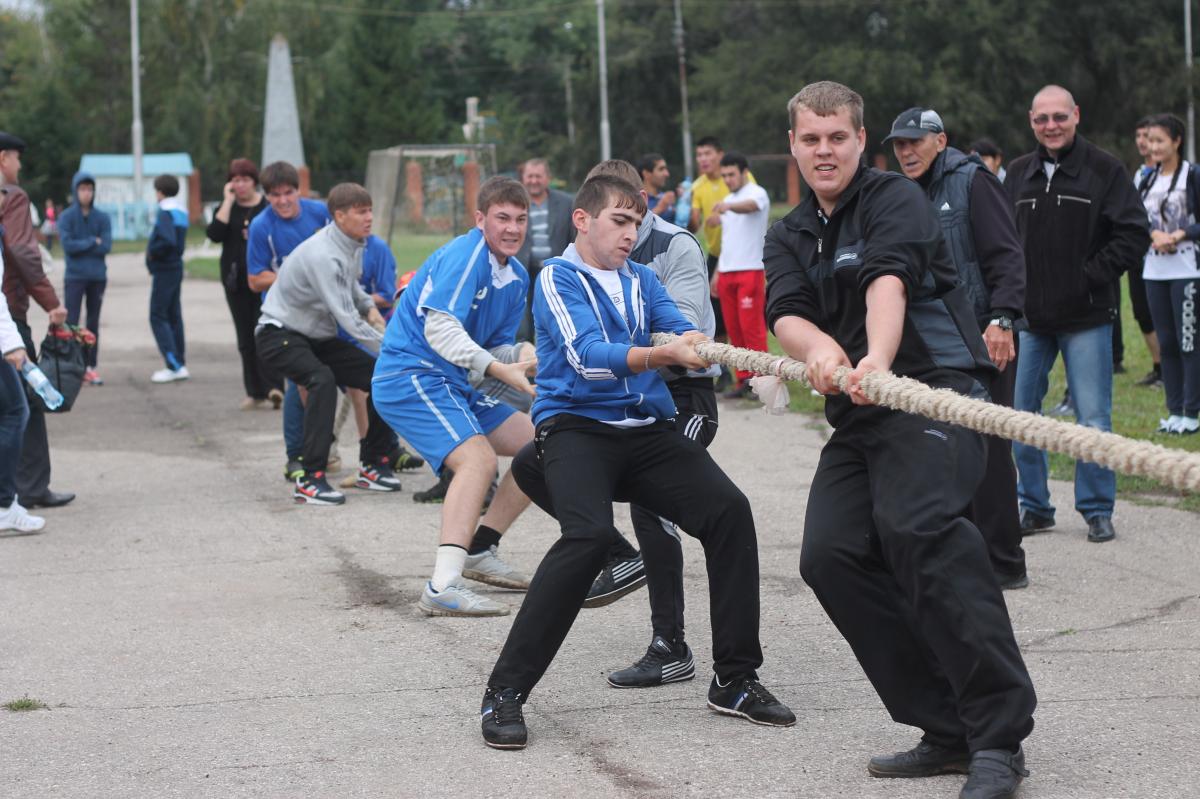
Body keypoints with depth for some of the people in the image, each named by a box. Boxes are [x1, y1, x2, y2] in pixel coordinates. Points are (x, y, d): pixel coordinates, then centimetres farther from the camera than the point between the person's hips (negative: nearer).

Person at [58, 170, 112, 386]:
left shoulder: (102, 218, 5)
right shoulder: (66, 217, -1)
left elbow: (106, 247, -7)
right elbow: (67, 245, -13)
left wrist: (80, 246, -8)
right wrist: (92, 242, -8)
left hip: (98, 277, 2)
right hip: (74, 277, -2)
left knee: (94, 323, 6)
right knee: (71, 322, -5)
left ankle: (90, 366, 11)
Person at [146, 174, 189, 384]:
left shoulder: (166, 213, -16)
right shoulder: (181, 211, 12)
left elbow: (168, 241, -29)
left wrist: (152, 252, -14)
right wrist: (154, 250, 7)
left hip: (164, 270, -9)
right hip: (176, 268, 9)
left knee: (158, 317, -5)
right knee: (174, 317, 12)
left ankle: (174, 366, -11)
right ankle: (180, 363, 14)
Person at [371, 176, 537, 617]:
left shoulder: (517, 277, 13)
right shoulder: (466, 254, -16)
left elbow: (496, 349, 18)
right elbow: (440, 329, -25)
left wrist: (527, 366, -2)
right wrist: (500, 370, -29)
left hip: (451, 382, 10)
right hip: (410, 377, -10)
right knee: (478, 459, -29)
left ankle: (480, 550, 19)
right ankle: (442, 588, -39)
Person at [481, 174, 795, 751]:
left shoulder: (641, 280, 18)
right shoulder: (557, 278, 0)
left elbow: (683, 333, 3)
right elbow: (587, 356, -16)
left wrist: (696, 346, -22)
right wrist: (661, 355, -32)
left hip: (646, 430, 6)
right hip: (576, 426, -6)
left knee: (728, 509, -15)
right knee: (590, 534, -31)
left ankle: (734, 680, -2)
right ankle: (504, 692, -22)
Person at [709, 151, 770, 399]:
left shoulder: (757, 193, -5)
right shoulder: (728, 201, 19)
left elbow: (749, 206, -31)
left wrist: (727, 207, -51)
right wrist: (717, 272, 19)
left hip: (750, 270, -8)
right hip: (727, 272, 8)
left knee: (752, 327, -9)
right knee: (734, 329, 7)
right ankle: (744, 380, 12)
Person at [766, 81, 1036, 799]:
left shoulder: (896, 199, -1)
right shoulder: (789, 239, 18)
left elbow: (888, 281, -23)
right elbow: (786, 314, -3)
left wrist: (877, 359, -43)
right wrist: (818, 347, -28)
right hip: (858, 417, 7)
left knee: (915, 524, -31)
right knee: (830, 554, -12)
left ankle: (1000, 737, -33)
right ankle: (948, 732, -6)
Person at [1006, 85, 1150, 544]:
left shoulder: (1104, 170, -3)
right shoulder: (1018, 175, 10)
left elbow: (1135, 234, -5)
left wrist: (1093, 275, -11)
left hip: (1087, 319, -4)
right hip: (1029, 318, 4)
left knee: (1093, 420, -4)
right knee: (1020, 416, 6)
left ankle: (1097, 510, 8)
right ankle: (1033, 507, 18)